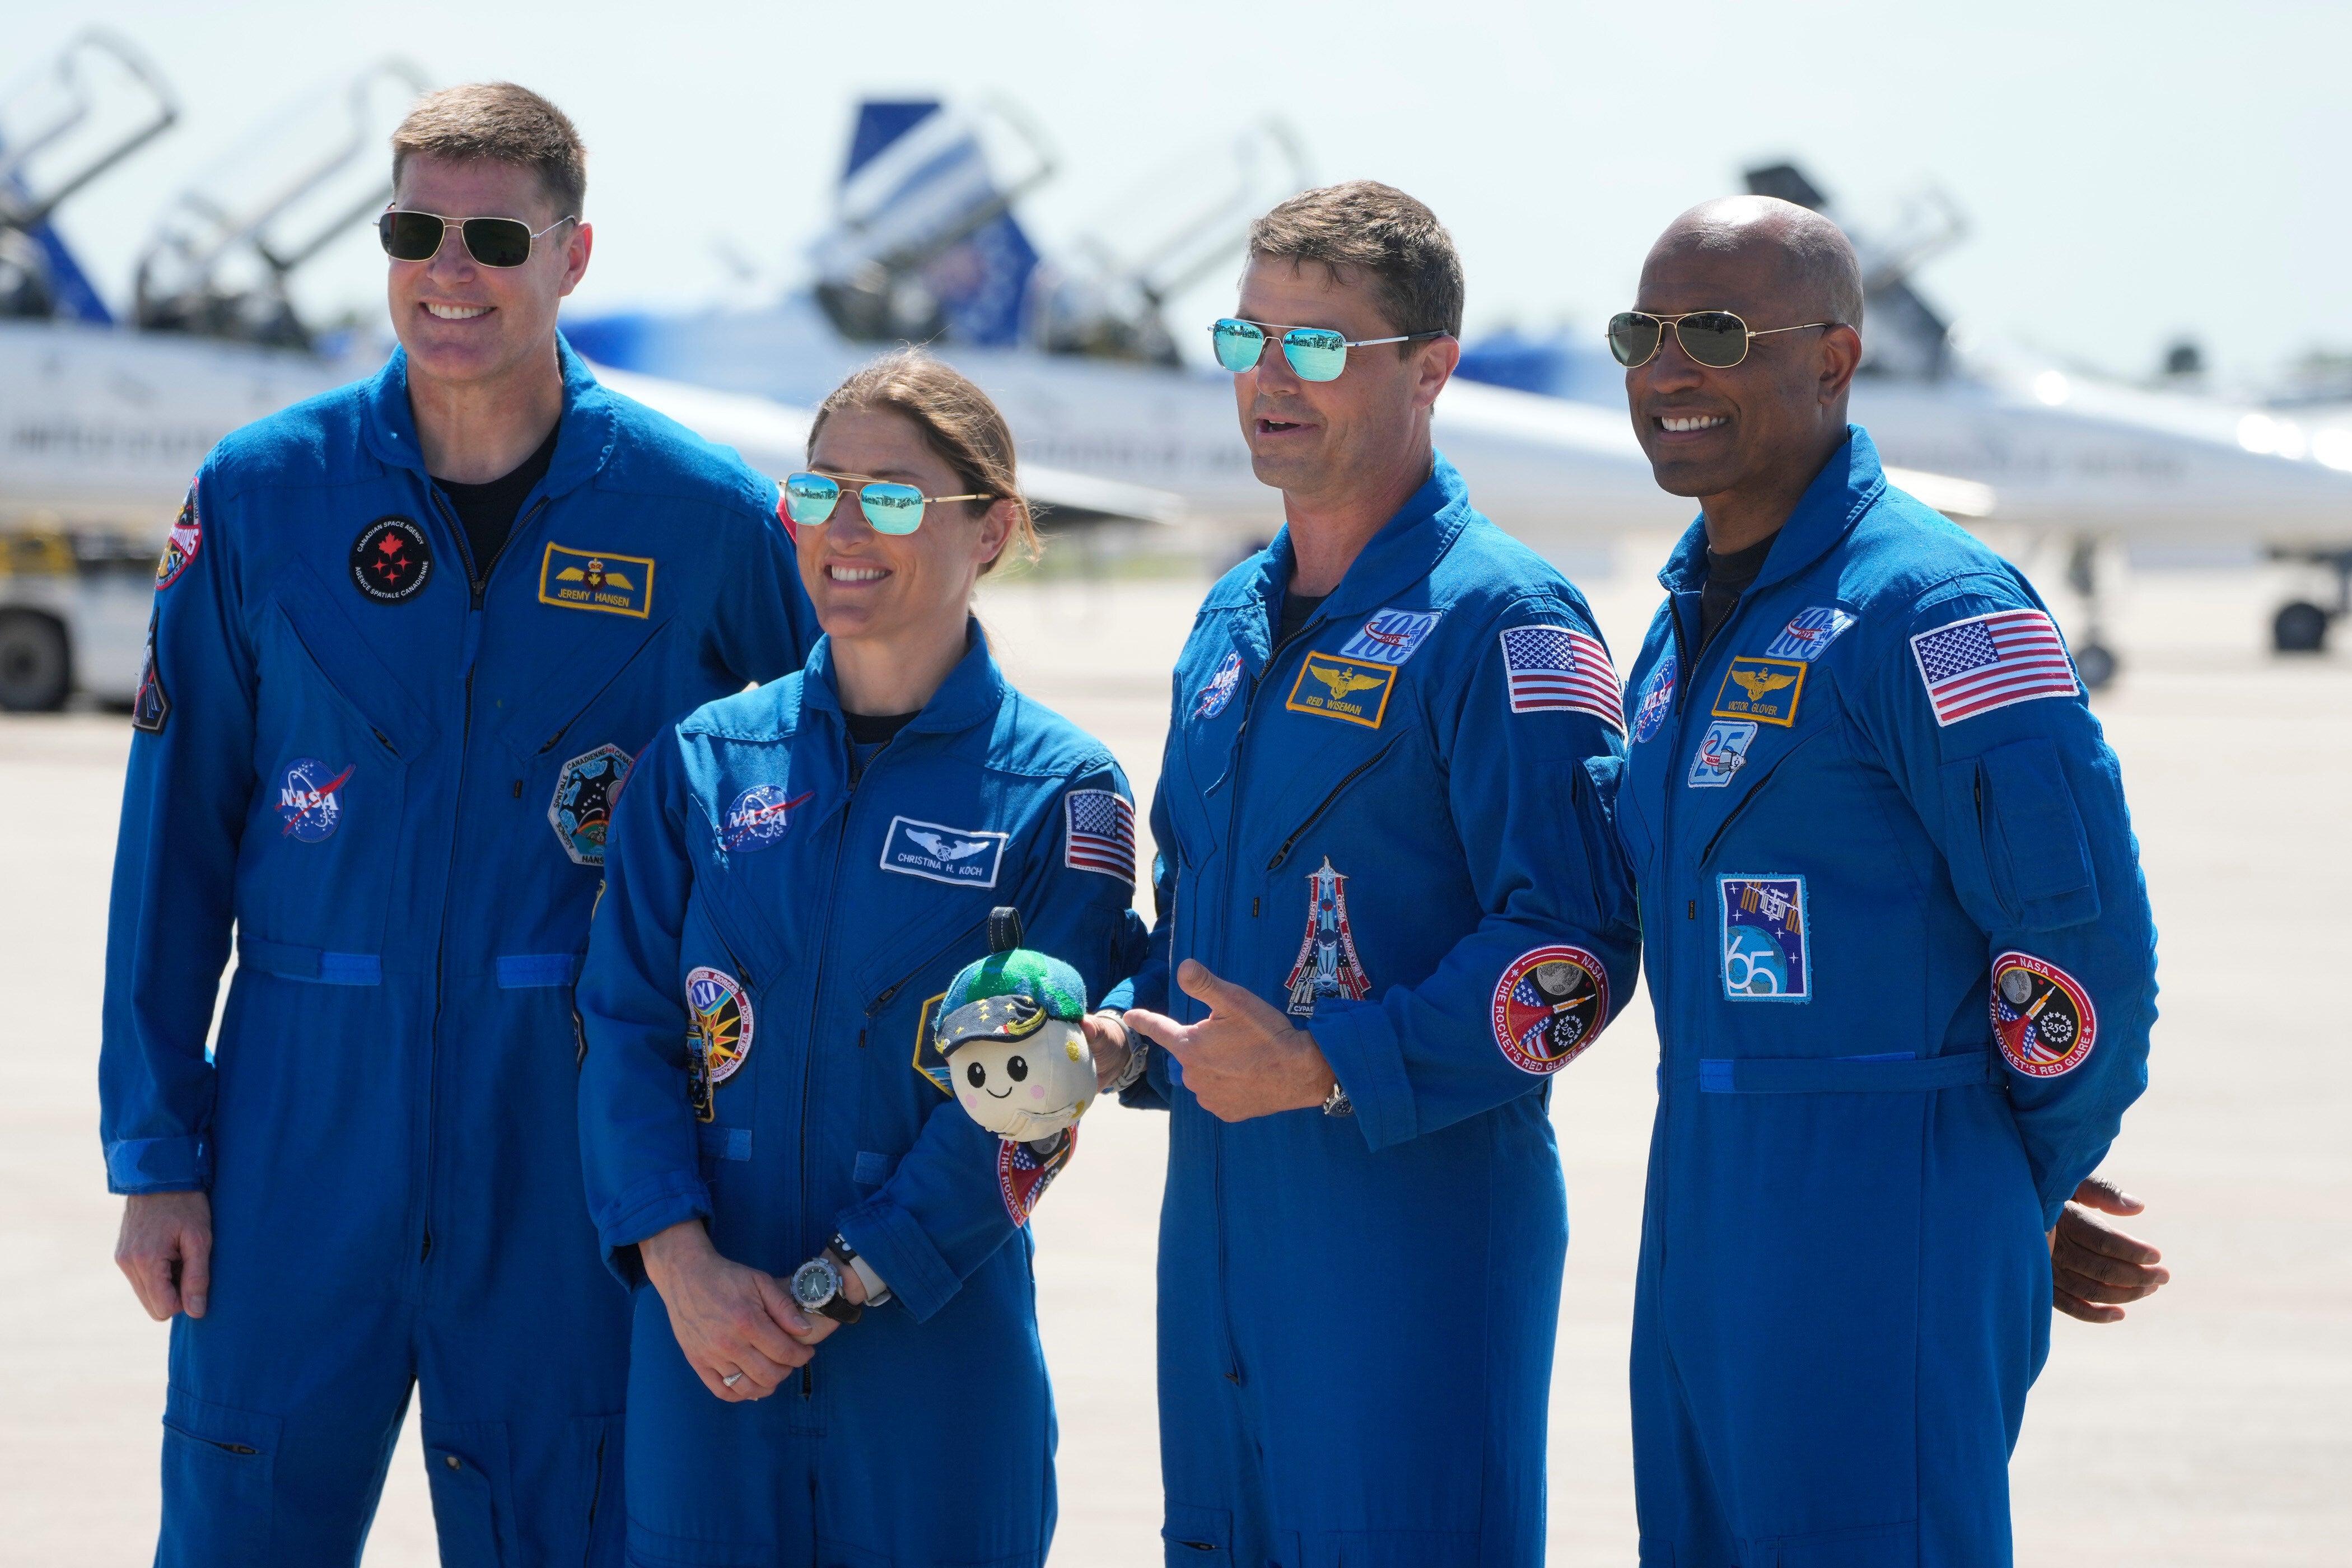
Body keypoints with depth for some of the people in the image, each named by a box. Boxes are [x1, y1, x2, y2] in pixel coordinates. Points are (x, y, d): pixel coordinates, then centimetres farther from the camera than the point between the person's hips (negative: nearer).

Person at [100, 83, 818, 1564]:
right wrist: (155, 1151, 1)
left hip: (572, 1124, -1)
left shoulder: (704, 512, -1)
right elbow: (176, 840, 5)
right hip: (302, 1119, 1)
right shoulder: (261, 493, 2)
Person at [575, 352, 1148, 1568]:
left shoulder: (1060, 793, -2)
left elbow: (1021, 1098, -7)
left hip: (937, 1342, -2)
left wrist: (841, 1287, -13)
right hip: (704, 1338, 2)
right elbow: (628, 1026, 2)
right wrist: (683, 1266, -11)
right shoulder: (705, 761, 7)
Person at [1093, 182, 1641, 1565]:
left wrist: (1333, 1070, -21)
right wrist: (1126, 1034, 6)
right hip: (1220, 1214, 8)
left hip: (1423, 1207, -8)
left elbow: (1573, 946, -16)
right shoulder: (1232, 624, 17)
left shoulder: (1501, 622, -9)